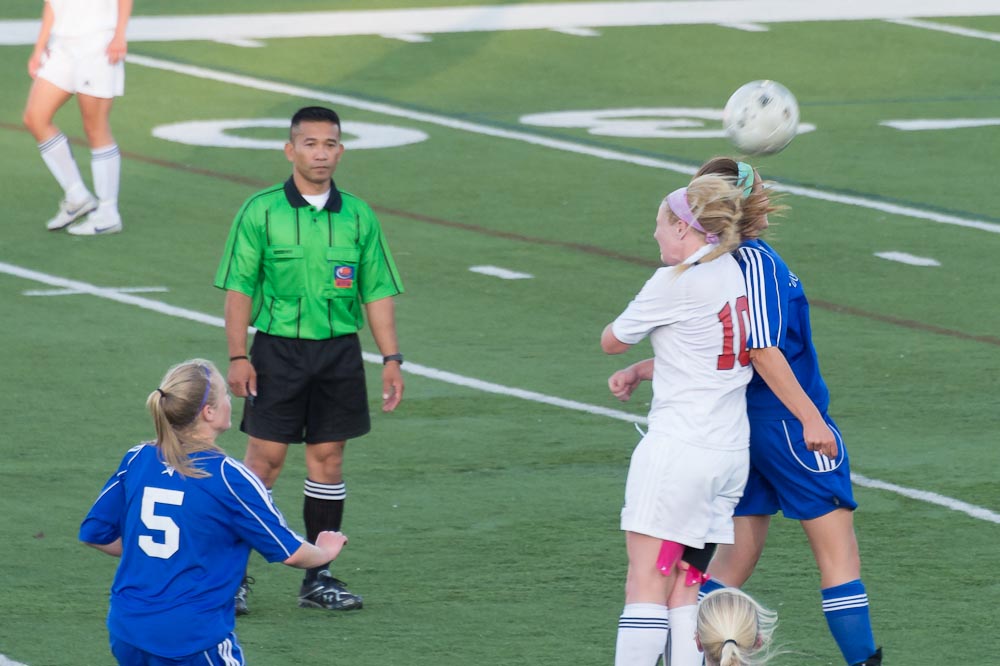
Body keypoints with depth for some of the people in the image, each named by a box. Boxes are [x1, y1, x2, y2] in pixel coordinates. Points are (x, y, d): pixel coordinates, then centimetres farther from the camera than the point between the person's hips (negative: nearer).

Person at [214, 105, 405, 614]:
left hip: (339, 350, 3)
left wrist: (391, 359, 2)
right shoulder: (261, 211, -4)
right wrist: (238, 357, -9)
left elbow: (378, 291, 8)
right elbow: (238, 287, -3)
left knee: (328, 457, 6)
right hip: (277, 348, -3)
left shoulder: (357, 215, 6)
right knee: (265, 457, -5)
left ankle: (318, 578, 13)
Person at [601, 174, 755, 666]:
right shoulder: (732, 272, 11)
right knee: (685, 586, 8)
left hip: (678, 448, -8)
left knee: (646, 584, -8)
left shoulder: (677, 282, -12)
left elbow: (612, 341, 1)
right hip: (731, 453, 8)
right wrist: (638, 372, 12)